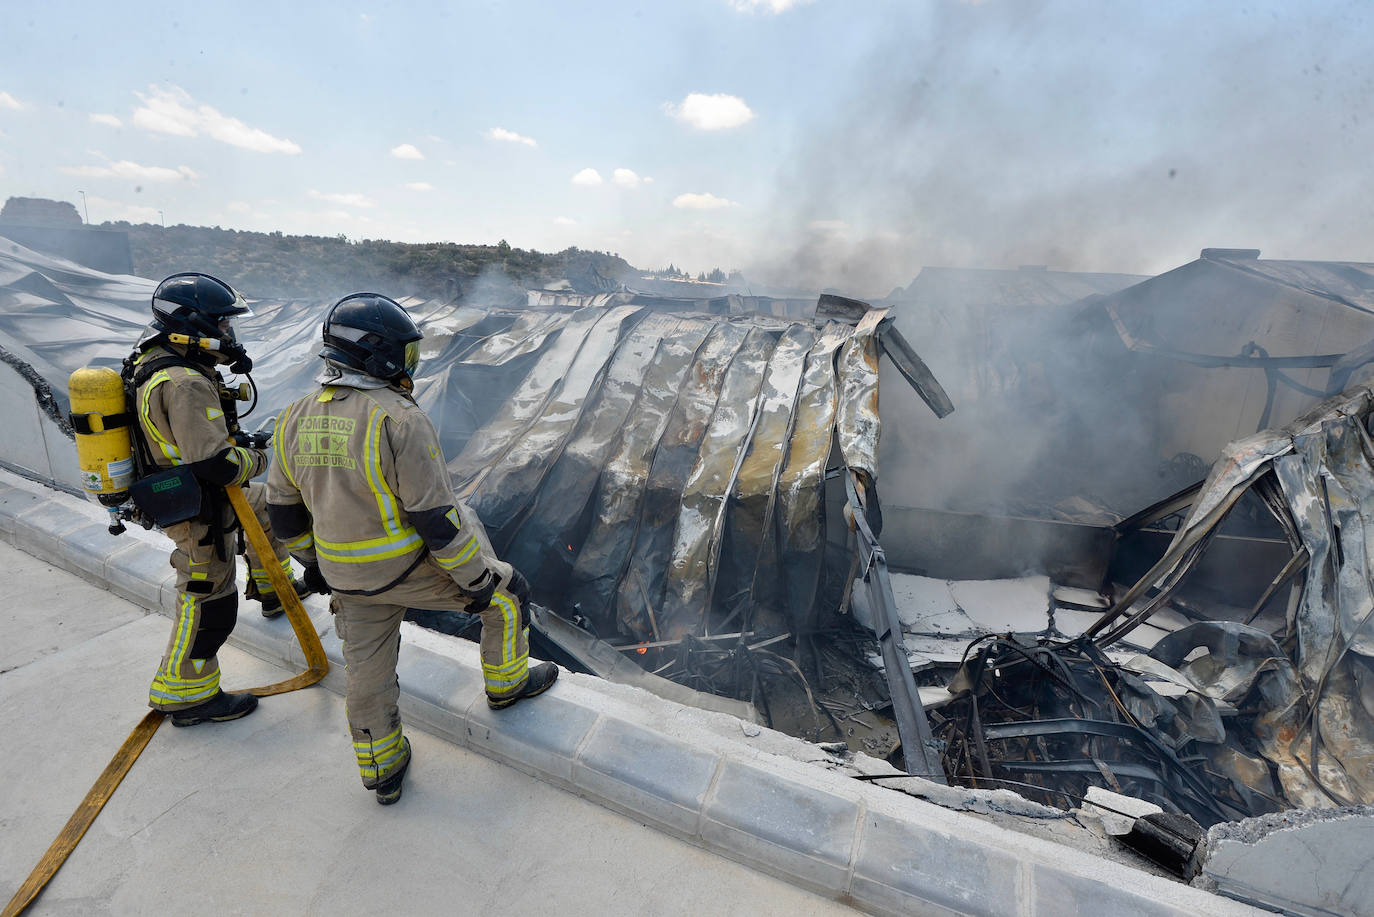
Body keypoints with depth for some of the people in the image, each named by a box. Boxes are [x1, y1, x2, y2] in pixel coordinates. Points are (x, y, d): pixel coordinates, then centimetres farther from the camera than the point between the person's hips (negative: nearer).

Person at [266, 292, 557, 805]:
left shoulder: (297, 420, -1)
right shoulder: (399, 420, -24)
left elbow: (285, 510, 9)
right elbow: (436, 518, -24)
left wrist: (313, 560, 24)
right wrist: (477, 580, -13)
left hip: (347, 577, 7)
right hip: (409, 568, -7)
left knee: (367, 669, 20)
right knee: (506, 592, 15)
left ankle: (383, 774, 40)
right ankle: (506, 683, 35)